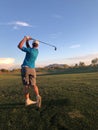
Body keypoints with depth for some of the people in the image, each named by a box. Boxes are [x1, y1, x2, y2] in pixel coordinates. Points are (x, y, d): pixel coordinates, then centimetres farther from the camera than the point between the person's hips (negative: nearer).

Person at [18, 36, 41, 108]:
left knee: (26, 85, 2)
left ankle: (27, 100, 5)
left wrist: (25, 38, 2)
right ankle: (38, 96, -18)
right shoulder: (37, 51, 11)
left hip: (25, 68, -4)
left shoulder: (30, 50, -7)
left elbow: (19, 46, -6)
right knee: (33, 84, 5)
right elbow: (28, 47, 22)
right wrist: (27, 40, 10)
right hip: (32, 69, 4)